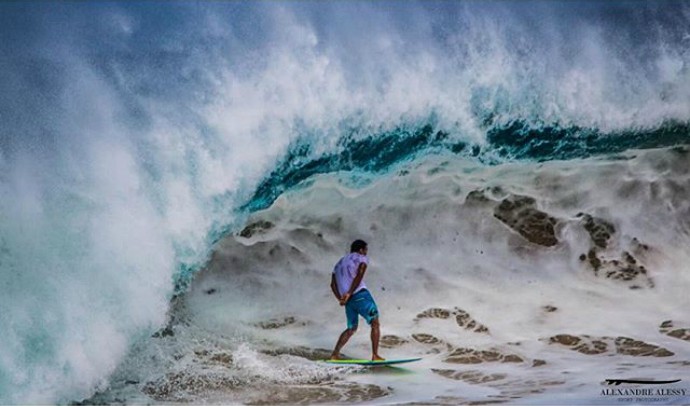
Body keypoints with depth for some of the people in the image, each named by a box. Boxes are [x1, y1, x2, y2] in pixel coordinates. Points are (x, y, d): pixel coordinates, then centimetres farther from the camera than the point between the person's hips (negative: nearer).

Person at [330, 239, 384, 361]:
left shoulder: (340, 262, 27)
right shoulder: (361, 258, 7)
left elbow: (333, 284, 17)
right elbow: (359, 276, -12)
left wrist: (340, 299, 8)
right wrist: (349, 293, -17)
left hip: (349, 300, 7)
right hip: (360, 295, -7)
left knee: (351, 328, 18)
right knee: (375, 323, 0)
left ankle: (335, 354, 12)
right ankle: (375, 356, -9)